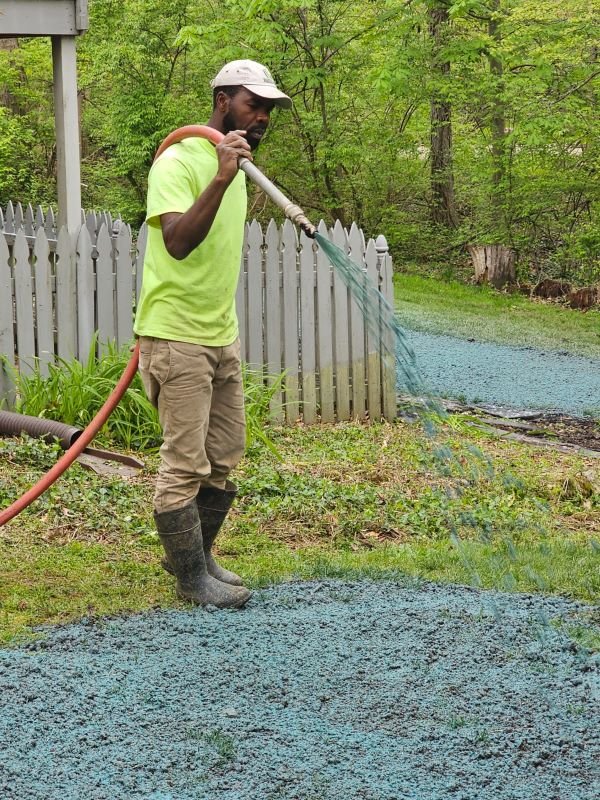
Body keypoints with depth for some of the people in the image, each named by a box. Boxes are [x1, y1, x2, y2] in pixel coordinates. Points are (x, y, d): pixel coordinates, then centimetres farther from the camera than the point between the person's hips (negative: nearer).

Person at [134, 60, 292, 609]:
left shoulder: (234, 164, 13)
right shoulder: (179, 163, -15)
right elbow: (178, 242, -30)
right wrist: (221, 179, -37)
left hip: (222, 335, 9)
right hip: (177, 336, -9)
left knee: (224, 456, 13)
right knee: (186, 463, -5)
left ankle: (196, 555, 28)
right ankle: (191, 577, 5)